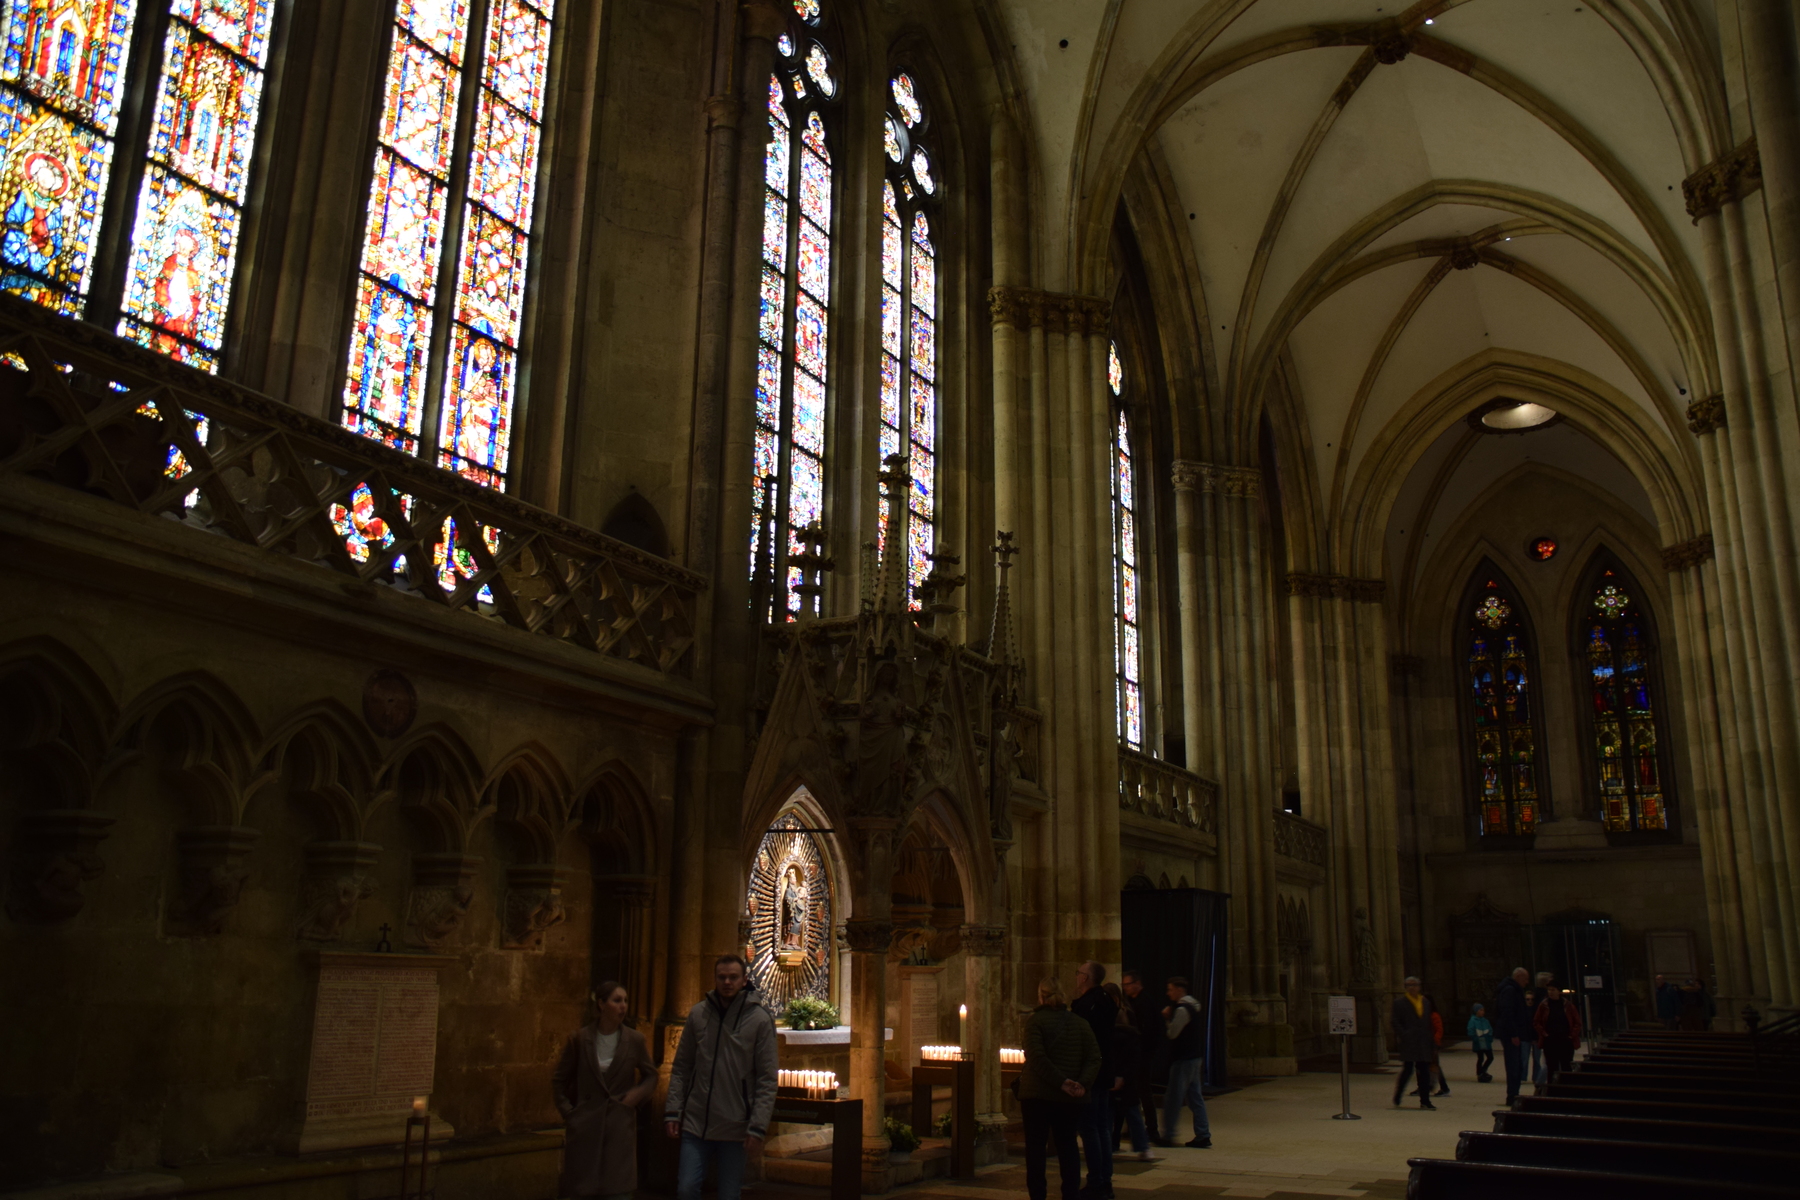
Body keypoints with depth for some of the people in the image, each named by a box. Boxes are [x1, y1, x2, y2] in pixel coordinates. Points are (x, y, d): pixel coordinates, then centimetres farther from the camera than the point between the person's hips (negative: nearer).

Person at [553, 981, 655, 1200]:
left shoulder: (634, 1040, -1)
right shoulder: (579, 1039, -2)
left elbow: (651, 1076, 11)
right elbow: (558, 1080, 7)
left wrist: (638, 1094, -7)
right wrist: (568, 1113, -1)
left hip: (620, 1126, 0)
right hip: (586, 1126, 0)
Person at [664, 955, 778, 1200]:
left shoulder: (760, 1020, -5)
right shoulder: (697, 1014, 3)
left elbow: (766, 1080, -6)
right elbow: (681, 1068, 7)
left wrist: (758, 1127, -12)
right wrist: (672, 1111, 0)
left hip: (735, 1127, -2)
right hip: (696, 1123, 2)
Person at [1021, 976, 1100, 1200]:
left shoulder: (1035, 1021, -6)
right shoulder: (1080, 1023, 7)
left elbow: (1036, 1057, -18)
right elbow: (1094, 1058, -2)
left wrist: (1060, 1081, -17)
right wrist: (1082, 1083, -12)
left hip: (1038, 1095, -4)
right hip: (1071, 1098, 4)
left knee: (1036, 1146, 4)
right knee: (1068, 1145, 13)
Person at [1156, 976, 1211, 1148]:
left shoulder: (1182, 1010, -17)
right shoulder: (1193, 1006, 13)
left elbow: (1171, 1034, -16)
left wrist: (1166, 1018, -2)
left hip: (1183, 1059, -10)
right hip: (1195, 1057, 10)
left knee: (1173, 1098, -3)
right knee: (1195, 1096, 11)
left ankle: (1168, 1136, 2)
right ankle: (1203, 1136, 11)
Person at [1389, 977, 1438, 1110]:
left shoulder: (1426, 1002, 17)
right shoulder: (1400, 1002, 1)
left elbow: (1429, 1022, 21)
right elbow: (1395, 1021, -3)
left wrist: (1429, 1038, 12)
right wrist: (1402, 1035, -14)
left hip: (1423, 1042, 5)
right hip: (1408, 1041, -5)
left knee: (1424, 1071, 4)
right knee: (1408, 1069, -11)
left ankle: (1425, 1101, 9)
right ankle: (1397, 1098, 3)